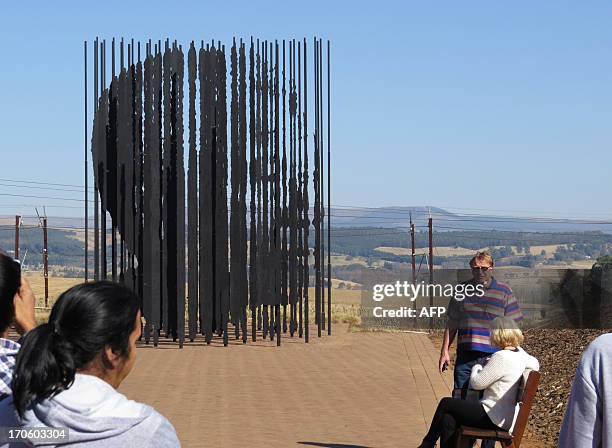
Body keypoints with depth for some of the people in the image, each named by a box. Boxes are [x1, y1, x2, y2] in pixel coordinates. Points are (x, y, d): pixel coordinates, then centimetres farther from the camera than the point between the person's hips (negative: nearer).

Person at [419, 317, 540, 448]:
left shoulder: (500, 357, -22)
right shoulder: (520, 354, 4)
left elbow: (476, 383, -16)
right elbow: (535, 365, 27)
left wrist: (477, 367, 6)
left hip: (495, 418, -9)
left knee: (445, 404, 5)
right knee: (449, 420, 4)